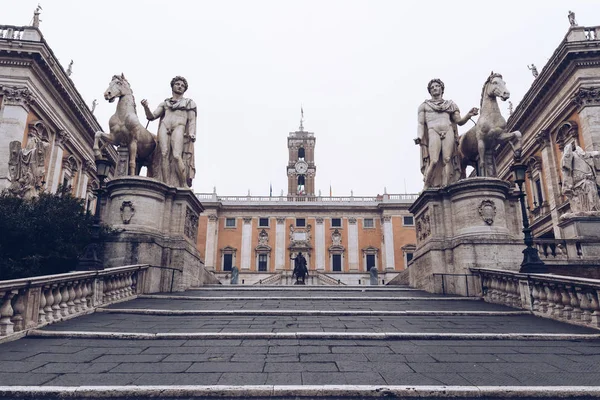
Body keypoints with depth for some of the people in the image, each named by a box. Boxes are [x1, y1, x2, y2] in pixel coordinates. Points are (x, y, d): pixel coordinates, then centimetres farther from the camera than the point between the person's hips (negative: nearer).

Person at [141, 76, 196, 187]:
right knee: (164, 154, -16)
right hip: (164, 127, 3)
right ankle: (166, 186, -22)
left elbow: (192, 120, 10)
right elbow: (151, 117, 18)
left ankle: (184, 186, -23)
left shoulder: (189, 102, 22)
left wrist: (192, 134, -8)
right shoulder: (164, 103, 27)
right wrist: (146, 107, -2)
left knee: (176, 156, -24)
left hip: (179, 128, -3)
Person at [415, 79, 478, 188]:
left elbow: (459, 121, 17)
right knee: (434, 161, -20)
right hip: (433, 132, -2)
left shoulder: (450, 104, 25)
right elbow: (421, 123, 11)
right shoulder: (424, 105, 22)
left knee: (447, 160, -16)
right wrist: (419, 137, -6)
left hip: (449, 132, 2)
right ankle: (426, 187, -12)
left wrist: (469, 115, -3)